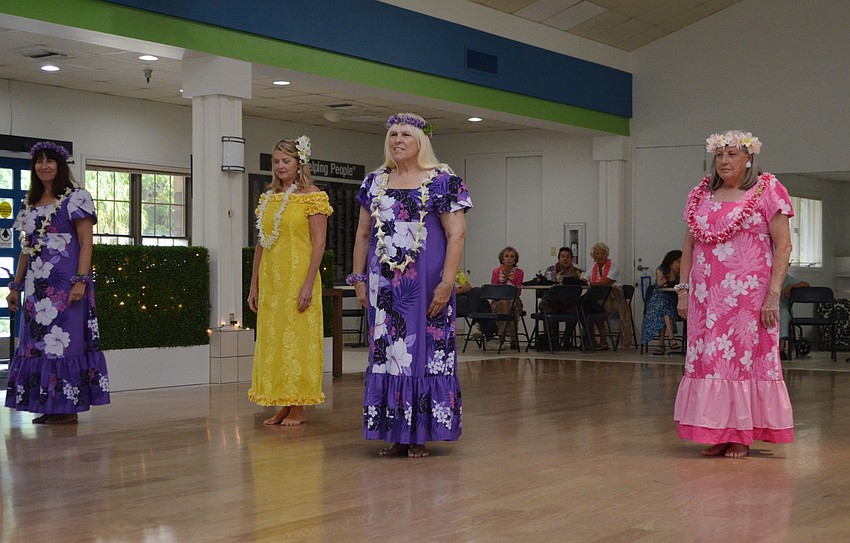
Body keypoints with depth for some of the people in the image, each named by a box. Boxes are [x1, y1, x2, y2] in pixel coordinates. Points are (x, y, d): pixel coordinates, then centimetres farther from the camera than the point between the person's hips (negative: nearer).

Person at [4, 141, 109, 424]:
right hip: (37, 284, 7)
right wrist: (15, 286, 15)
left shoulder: (76, 198, -1)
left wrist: (81, 281, -16)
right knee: (36, 342, 6)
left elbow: (86, 243, -7)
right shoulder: (29, 204, 17)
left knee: (65, 341, -8)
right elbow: (26, 249, 19)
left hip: (65, 282, -7)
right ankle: (49, 407, 11)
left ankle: (68, 407, -2)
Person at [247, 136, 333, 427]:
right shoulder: (268, 198, 14)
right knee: (272, 341, 7)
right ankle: (283, 405, 14)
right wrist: (254, 285, 12)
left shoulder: (312, 196, -4)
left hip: (297, 278, -6)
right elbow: (261, 243, 16)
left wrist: (309, 284, -17)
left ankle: (299, 407, 5)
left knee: (298, 339, -3)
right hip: (270, 281, 6)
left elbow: (319, 243, -9)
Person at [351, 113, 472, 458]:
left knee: (425, 352, -2)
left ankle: (421, 434, 6)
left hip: (425, 283, -5)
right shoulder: (375, 182, 13)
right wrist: (358, 278, 8)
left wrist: (446, 282, -16)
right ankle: (396, 433, 13)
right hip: (383, 284, 5)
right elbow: (363, 234, 16)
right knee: (386, 353, 5)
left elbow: (457, 234, -8)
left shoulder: (442, 181, -2)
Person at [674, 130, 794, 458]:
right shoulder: (701, 195, 13)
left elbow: (783, 245, -5)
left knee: (745, 357, -2)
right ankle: (718, 434, 11)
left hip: (748, 293, -4)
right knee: (707, 358, 3)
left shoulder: (767, 191, -1)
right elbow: (689, 246, 16)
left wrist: (773, 294, -13)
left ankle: (742, 435, 6)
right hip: (706, 295, 4)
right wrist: (683, 290, 8)